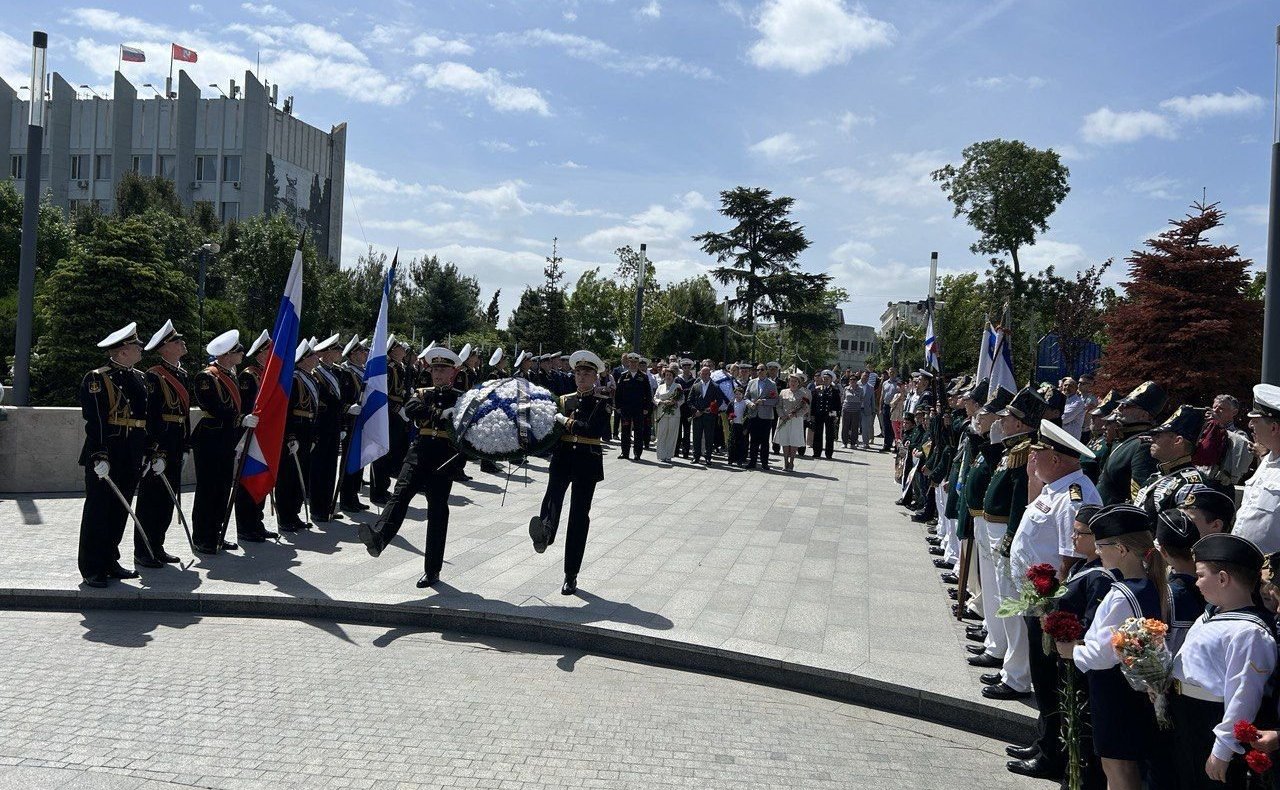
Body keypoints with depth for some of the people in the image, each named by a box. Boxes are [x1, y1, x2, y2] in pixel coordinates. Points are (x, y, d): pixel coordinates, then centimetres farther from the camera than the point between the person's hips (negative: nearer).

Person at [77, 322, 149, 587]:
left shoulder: (139, 378, 14)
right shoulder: (96, 379, -8)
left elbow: (149, 417, 18)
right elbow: (94, 421, -15)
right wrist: (99, 457, -20)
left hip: (131, 459, 7)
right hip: (105, 455, -7)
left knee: (119, 511, 12)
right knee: (98, 510, -2)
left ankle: (110, 562, 22)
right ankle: (92, 569, 4)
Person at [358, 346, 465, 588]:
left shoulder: (460, 398, 10)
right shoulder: (423, 393, 16)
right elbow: (410, 408, -7)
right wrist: (441, 415, -16)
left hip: (445, 457, -2)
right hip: (420, 451, 2)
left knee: (437, 511, 0)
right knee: (401, 492, -21)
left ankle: (432, 570, 5)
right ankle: (378, 537, -43)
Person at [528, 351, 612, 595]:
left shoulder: (601, 403, 2)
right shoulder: (564, 400, 13)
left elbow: (593, 429, -15)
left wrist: (566, 421, -15)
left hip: (587, 463, -2)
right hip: (562, 458, 2)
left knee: (579, 516, 2)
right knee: (554, 492, -31)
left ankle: (571, 575, 8)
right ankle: (545, 533, -59)